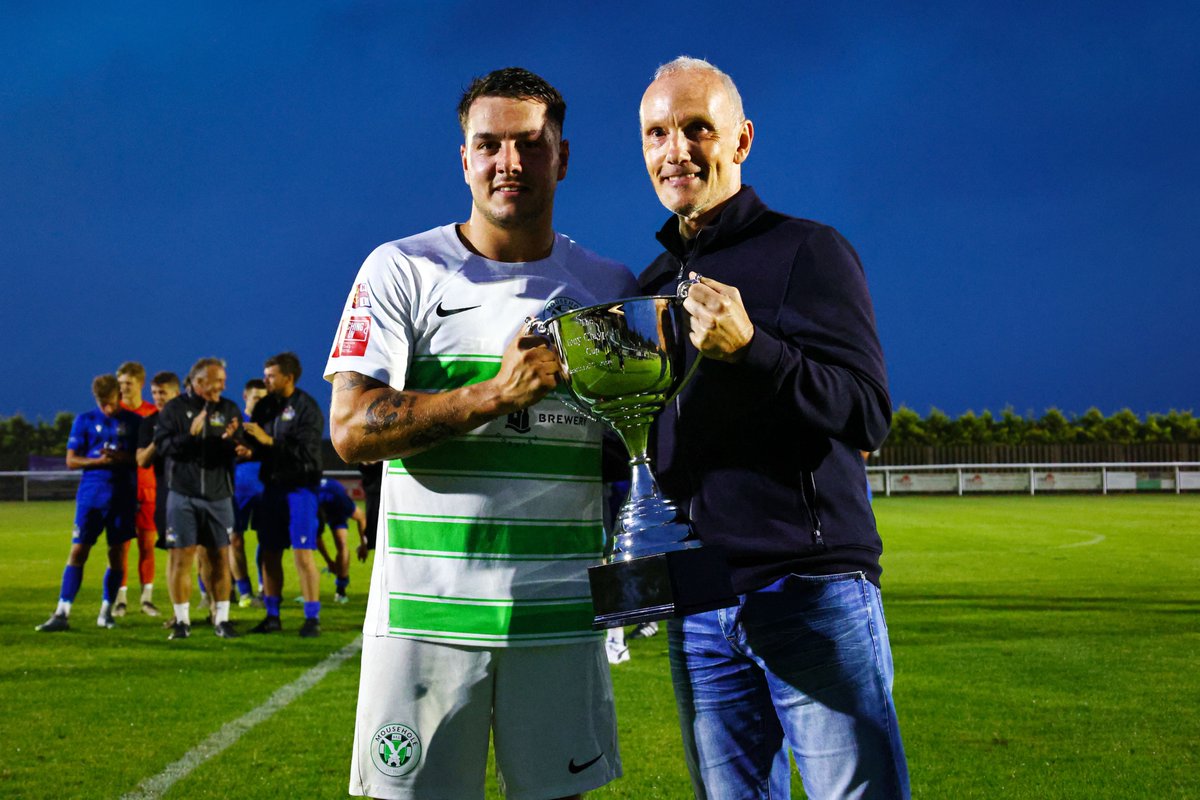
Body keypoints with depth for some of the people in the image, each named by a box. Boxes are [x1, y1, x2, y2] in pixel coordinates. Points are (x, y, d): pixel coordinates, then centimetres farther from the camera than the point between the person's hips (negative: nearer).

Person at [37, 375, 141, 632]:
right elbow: (71, 460, 2)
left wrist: (123, 458, -15)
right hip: (91, 495, -1)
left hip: (124, 496, 1)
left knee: (117, 553, 5)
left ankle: (106, 611, 18)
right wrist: (99, 461, -15)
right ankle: (62, 613, -5)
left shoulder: (134, 422, 6)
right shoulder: (84, 421, 5)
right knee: (78, 551, -6)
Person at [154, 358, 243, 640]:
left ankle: (221, 619, 11)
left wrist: (231, 440, -20)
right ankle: (182, 621, 7)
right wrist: (190, 434, -23)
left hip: (218, 497, 2)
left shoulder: (229, 409, 7)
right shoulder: (174, 409, 0)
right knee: (182, 557, -1)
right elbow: (162, 445, -10)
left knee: (220, 558, 3)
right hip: (183, 494, -2)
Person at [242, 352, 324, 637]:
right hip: (271, 485, 7)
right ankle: (272, 616, 18)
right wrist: (246, 446, -10)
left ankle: (312, 618, 0)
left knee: (303, 554, -7)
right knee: (269, 553, 8)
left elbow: (305, 451, -19)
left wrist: (268, 441, -22)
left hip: (299, 487, -6)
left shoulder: (306, 408, -10)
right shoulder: (265, 407, 11)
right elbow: (256, 446, 13)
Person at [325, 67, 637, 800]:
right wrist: (500, 392, -17)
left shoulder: (610, 288, 9)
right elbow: (353, 429, -8)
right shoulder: (402, 270, 2)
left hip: (561, 611, 2)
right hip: (427, 608, -2)